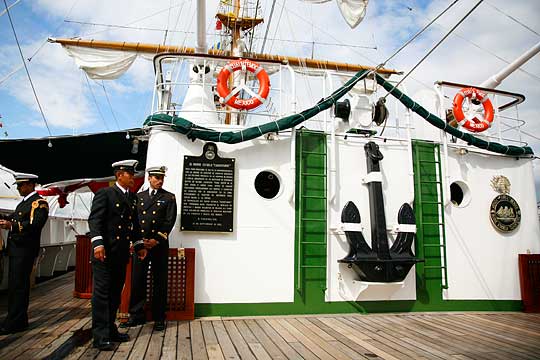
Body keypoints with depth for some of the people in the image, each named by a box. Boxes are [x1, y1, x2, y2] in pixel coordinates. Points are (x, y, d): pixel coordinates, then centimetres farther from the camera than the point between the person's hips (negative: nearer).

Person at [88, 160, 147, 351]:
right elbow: (95, 219, -15)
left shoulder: (132, 197, 15)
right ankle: (100, 336, 4)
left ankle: (110, 330, 25)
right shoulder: (104, 193, -6)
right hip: (105, 251, -7)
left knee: (116, 292, 13)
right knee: (101, 292, -1)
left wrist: (139, 245, 16)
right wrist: (97, 243, -26)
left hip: (122, 253, 7)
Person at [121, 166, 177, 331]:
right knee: (137, 280, 5)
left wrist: (156, 240, -11)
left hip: (159, 245, -2)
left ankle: (159, 318, 12)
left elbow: (170, 221, -3)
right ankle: (136, 315, 18)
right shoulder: (138, 196, 14)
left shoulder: (169, 197, 5)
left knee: (159, 282, 2)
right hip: (140, 243, 3)